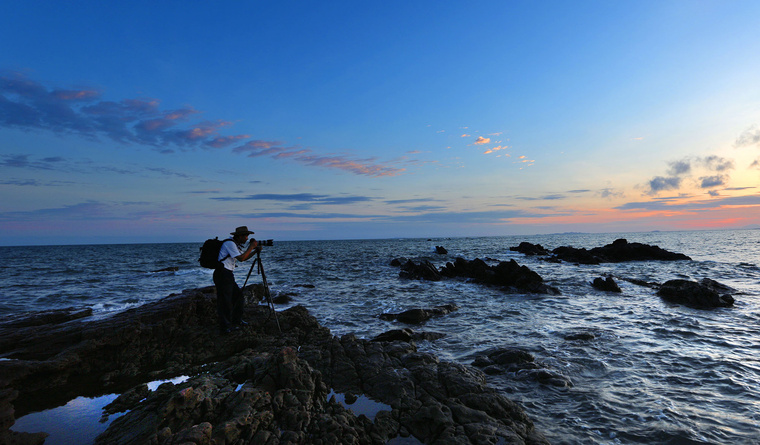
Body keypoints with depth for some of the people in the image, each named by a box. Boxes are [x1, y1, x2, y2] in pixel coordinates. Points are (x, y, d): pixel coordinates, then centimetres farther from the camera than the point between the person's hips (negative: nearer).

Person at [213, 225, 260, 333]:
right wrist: (251, 247, -11)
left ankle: (237, 321, 24)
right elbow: (241, 258, -20)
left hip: (228, 275, 10)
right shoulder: (229, 243, -15)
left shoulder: (236, 244, 16)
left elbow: (244, 257, 20)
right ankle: (225, 327, 4)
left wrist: (255, 250, 7)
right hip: (222, 274, -10)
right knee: (225, 301, -4)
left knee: (238, 295, 13)